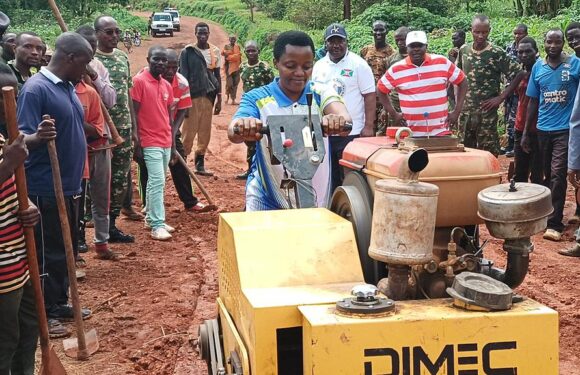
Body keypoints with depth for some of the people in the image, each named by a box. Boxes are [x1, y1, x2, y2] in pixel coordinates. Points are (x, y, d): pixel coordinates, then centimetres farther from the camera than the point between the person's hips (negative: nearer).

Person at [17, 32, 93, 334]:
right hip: (46, 190, -9)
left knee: (67, 249, 18)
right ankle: (43, 314, 14)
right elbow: (22, 137, -26)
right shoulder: (36, 88, -18)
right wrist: (38, 137, -43)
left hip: (69, 186, 9)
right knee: (47, 253, 2)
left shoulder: (68, 87, 9)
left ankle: (59, 303, 32)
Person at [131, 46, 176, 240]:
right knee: (157, 182, -12)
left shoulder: (167, 85, 12)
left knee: (155, 181, 14)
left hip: (166, 141, 7)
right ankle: (158, 225, -10)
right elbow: (134, 111, -10)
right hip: (150, 141, -7)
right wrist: (136, 137, -14)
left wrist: (172, 139, 15)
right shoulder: (139, 81, -8)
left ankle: (151, 218, 23)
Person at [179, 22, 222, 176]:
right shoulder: (188, 52, -3)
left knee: (205, 132, 8)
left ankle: (200, 164, 16)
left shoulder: (215, 51, 9)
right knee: (188, 132, -5)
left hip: (208, 96, 4)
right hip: (192, 95, -4)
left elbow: (217, 75, 13)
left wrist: (219, 99, 10)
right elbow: (182, 76, -4)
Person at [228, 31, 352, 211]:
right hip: (267, 204, -2)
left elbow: (344, 117, -23)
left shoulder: (321, 93, -2)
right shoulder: (257, 99, -6)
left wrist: (338, 120, -48)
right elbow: (233, 132, -24)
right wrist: (243, 127, -49)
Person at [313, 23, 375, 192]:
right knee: (330, 176, 11)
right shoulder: (319, 66, 9)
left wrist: (369, 126, -12)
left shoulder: (359, 64, -5)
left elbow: (370, 96, -6)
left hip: (352, 133, -5)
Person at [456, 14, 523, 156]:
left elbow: (518, 74, -8)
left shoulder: (497, 54, -9)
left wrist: (501, 97, -11)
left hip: (486, 112, -5)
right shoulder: (464, 50, 4)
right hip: (465, 111, 5)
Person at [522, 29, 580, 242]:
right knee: (548, 175, 13)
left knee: (557, 175, -9)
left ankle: (554, 224, -6)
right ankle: (549, 212, 26)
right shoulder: (538, 67, 6)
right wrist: (525, 132, 11)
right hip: (543, 129, 4)